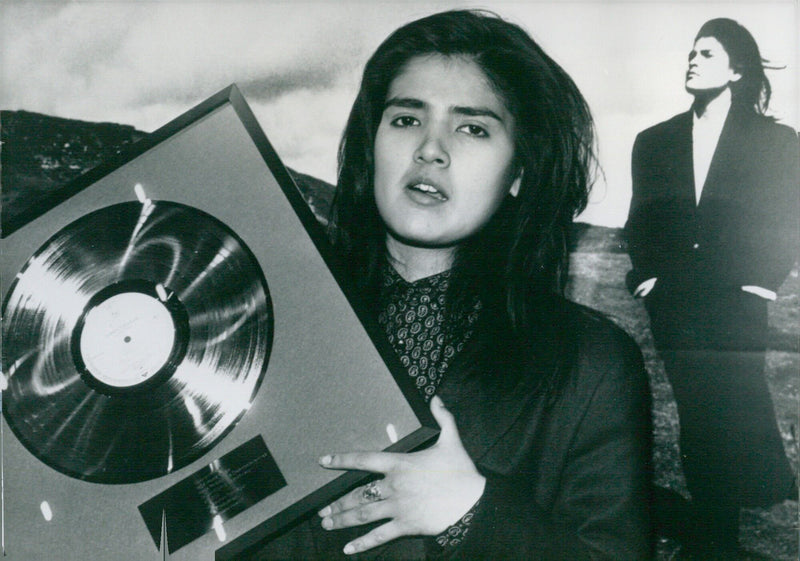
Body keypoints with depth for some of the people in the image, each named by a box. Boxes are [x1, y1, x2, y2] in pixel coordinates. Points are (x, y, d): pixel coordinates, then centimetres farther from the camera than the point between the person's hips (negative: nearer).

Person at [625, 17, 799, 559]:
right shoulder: (654, 142, 14)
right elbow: (640, 220, 12)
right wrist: (647, 274, -2)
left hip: (736, 310, -2)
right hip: (675, 308, 2)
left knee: (738, 421, -6)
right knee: (700, 424, 4)